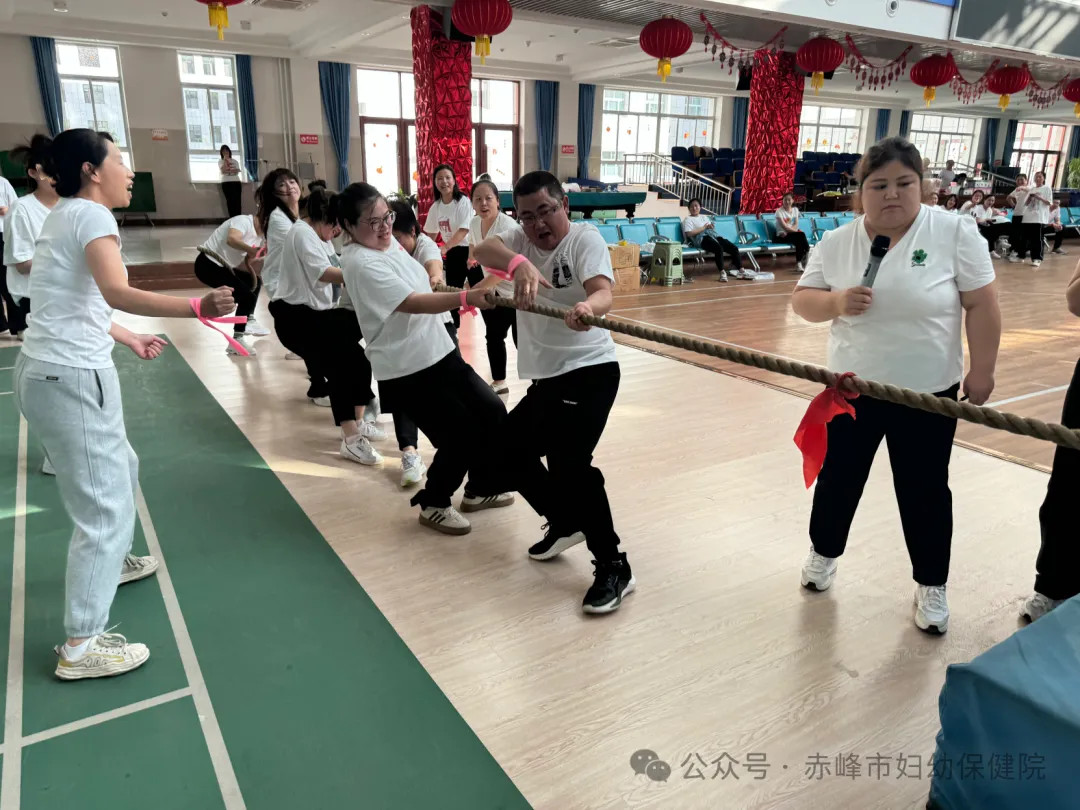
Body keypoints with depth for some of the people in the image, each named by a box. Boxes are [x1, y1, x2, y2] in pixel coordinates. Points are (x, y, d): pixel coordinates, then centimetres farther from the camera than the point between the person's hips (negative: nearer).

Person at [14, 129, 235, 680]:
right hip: (71, 378, -10)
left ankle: (109, 562, 47)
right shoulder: (90, 214, -13)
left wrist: (130, 339, 33)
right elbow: (116, 293, -31)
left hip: (50, 370, 10)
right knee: (105, 505, -6)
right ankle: (81, 646, 0)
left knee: (121, 470, 26)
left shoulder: (66, 215, 17)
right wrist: (198, 308, -43)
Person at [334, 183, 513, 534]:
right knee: (460, 438, -8)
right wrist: (467, 297, -43)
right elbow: (414, 303, -33)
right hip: (407, 371, -9)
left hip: (439, 352, 9)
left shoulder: (388, 242, 6)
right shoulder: (361, 264, -21)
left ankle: (479, 490, 30)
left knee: (493, 413, 9)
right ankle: (433, 505, 19)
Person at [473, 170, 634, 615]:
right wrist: (519, 263, -37)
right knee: (509, 449, 15)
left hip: (588, 372, -8)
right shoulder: (521, 239, 6)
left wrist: (588, 308, -52)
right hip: (546, 378, 8)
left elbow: (603, 292, -27)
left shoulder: (584, 237, -10)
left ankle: (613, 567, -8)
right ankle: (566, 524, 32)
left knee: (568, 462, -21)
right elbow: (483, 249, -16)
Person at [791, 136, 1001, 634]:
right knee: (838, 478, 16)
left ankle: (931, 585, 29)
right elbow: (802, 300, 0)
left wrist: (982, 370, -8)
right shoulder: (836, 243, -2)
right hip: (852, 389, 2)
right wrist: (836, 302, -21)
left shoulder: (955, 232, -9)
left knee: (925, 490, 10)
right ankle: (824, 551, 40)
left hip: (928, 393, -2)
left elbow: (981, 305, -7)